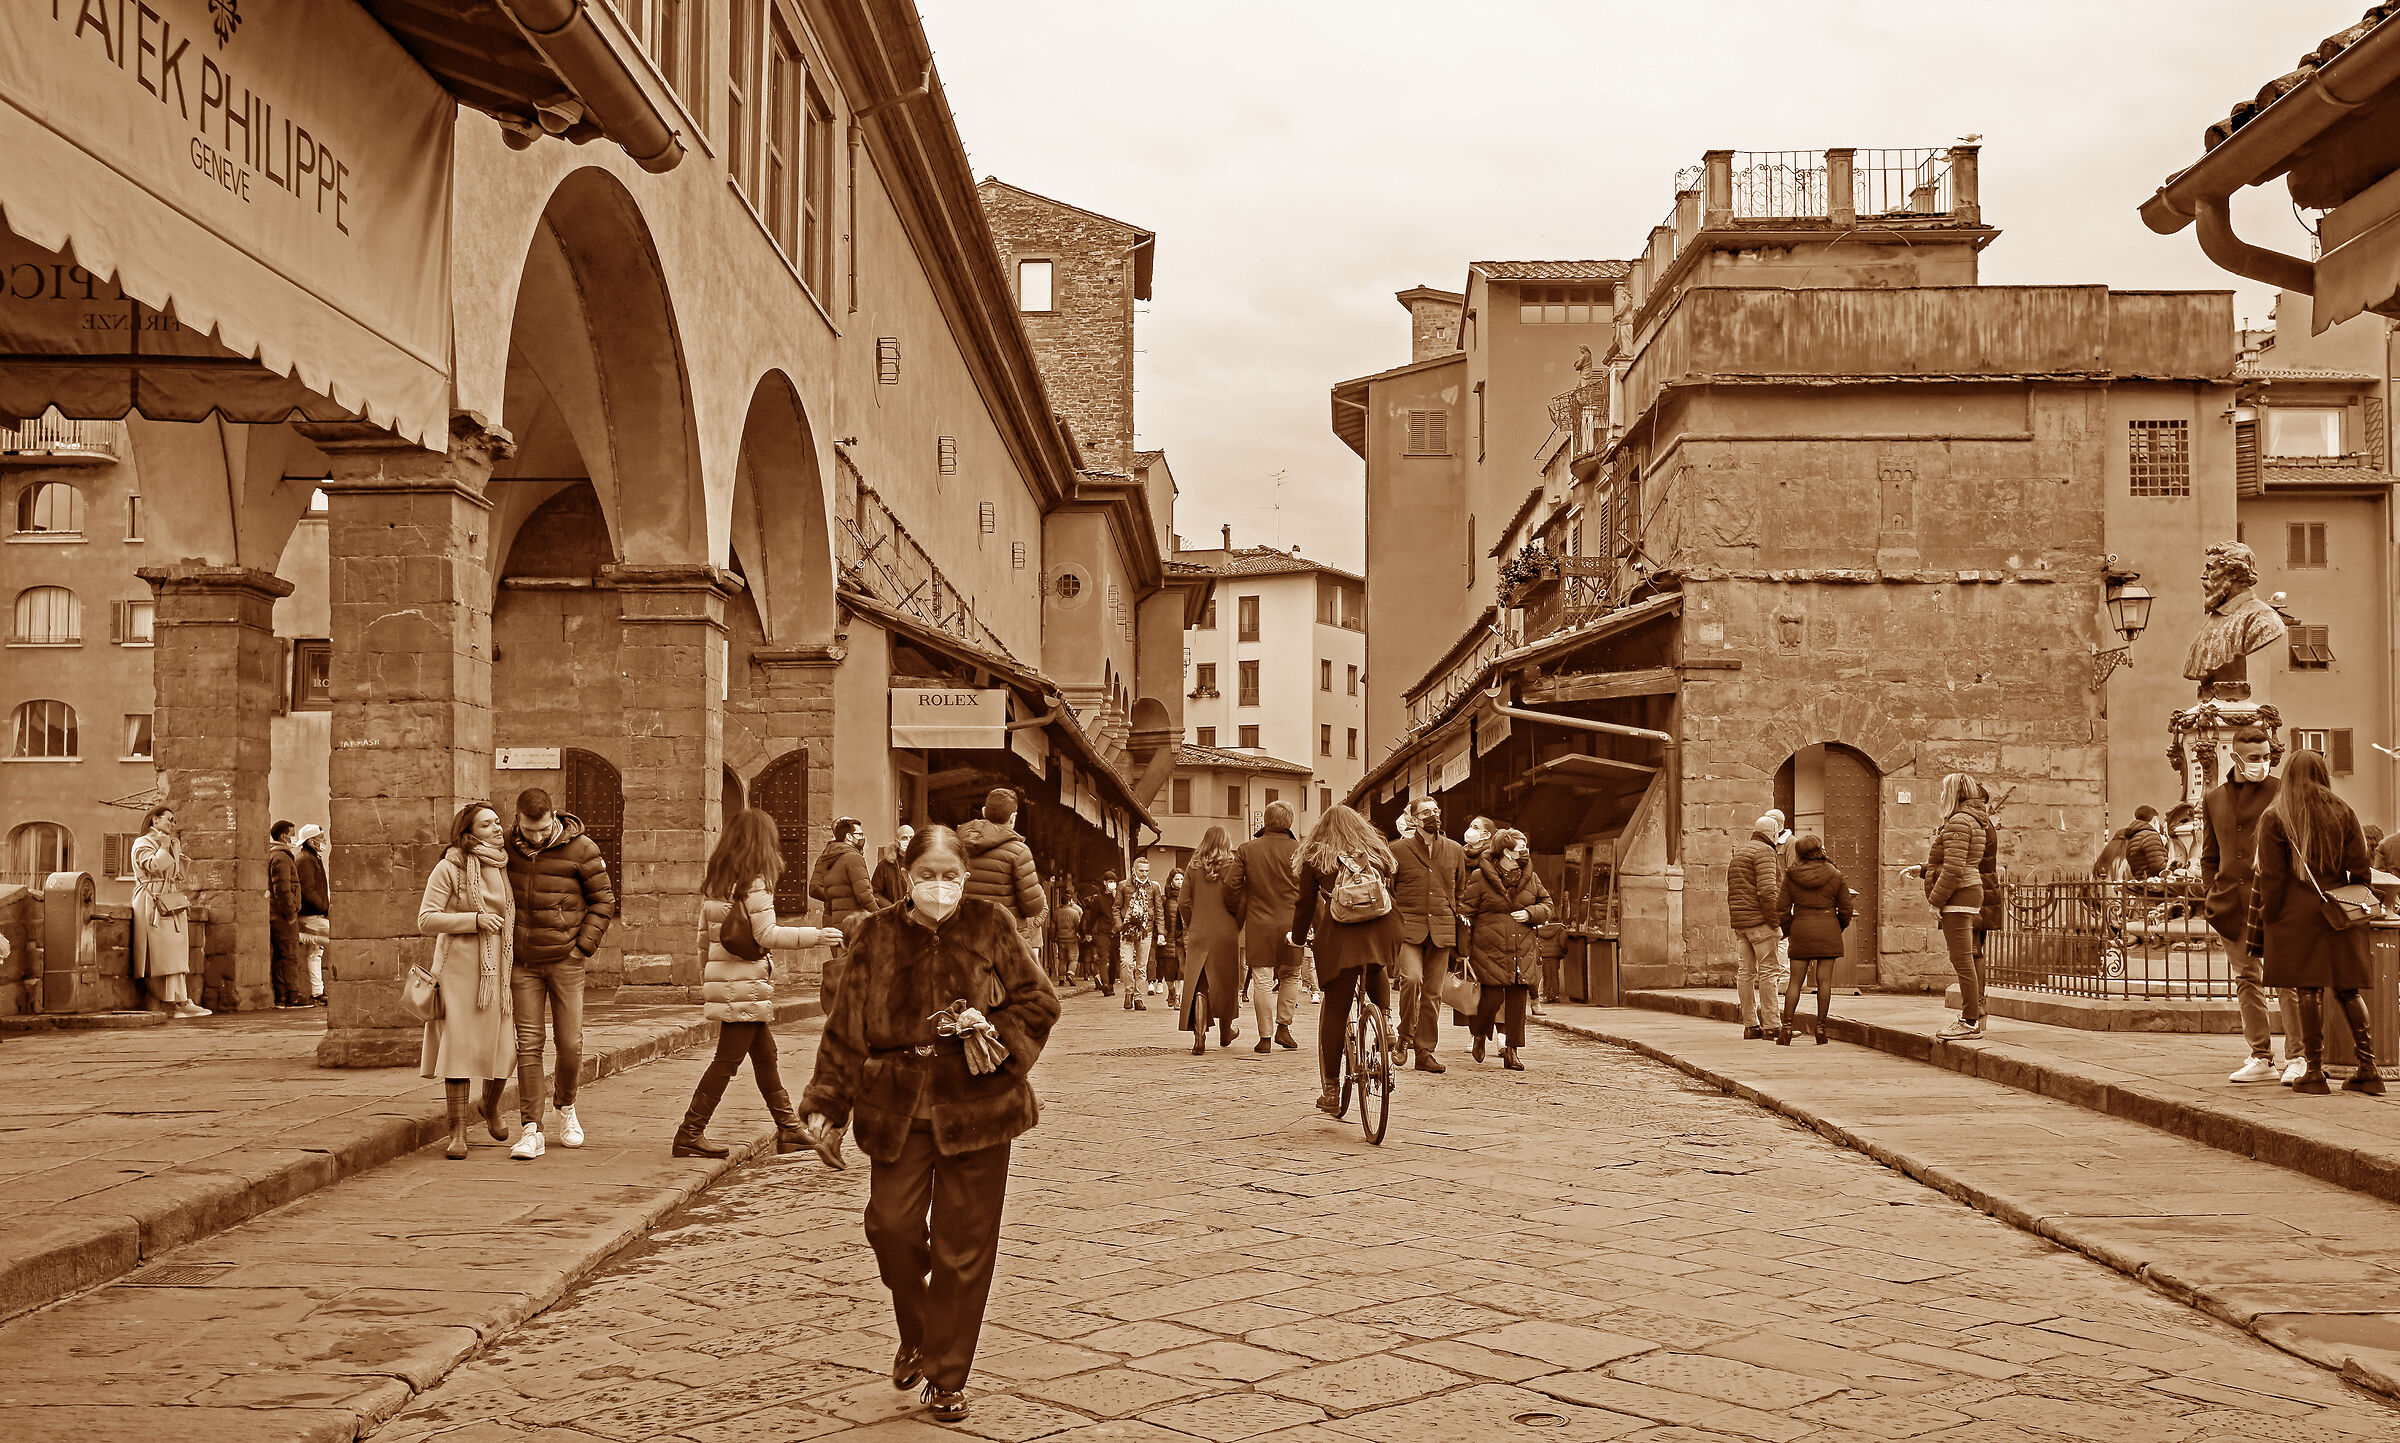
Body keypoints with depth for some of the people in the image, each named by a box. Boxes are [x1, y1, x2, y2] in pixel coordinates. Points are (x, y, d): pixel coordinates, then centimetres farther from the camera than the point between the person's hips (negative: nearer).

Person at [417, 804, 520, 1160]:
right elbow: (426, 920, -8)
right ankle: (458, 1130, 3)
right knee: (459, 1044, -5)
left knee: (504, 1047, 0)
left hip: (499, 968, 4)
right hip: (459, 967, -4)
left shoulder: (506, 867, 12)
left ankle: (491, 1106, 30)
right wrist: (475, 920, -16)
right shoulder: (449, 868, -4)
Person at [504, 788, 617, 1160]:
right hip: (523, 962, 2)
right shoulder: (510, 847, 2)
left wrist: (583, 947, -7)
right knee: (528, 1045, -4)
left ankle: (565, 1106, 28)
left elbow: (604, 900, 0)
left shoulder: (581, 849, -8)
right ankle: (530, 1131, -4)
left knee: (570, 1044, 0)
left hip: (564, 960, -2)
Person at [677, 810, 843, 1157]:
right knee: (726, 1061, -2)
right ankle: (690, 1134, 1)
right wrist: (815, 935, -14)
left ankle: (789, 1129, 19)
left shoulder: (714, 882, 10)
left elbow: (704, 936, 14)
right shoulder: (755, 881, -13)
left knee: (765, 1056, 14)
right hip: (746, 985, -8)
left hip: (721, 979, 8)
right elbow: (768, 934, -18)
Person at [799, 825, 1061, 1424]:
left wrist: (998, 1029, -14)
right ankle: (916, 1336, 22)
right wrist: (827, 1103, 3)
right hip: (897, 1105, 1)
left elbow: (1040, 1000, 4)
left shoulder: (991, 926, 1)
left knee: (964, 1243, 2)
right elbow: (847, 1026, 7)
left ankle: (948, 1376, 17)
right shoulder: (877, 936, 4)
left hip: (975, 1101, -1)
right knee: (892, 1223, -9)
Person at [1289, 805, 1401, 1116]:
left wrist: (1299, 937, 25)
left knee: (1334, 1011, 4)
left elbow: (1306, 902, 11)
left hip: (1340, 938, -2)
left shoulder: (1315, 857, 12)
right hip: (1382, 933, 2)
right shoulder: (1378, 853, 18)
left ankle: (1331, 1091, 5)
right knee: (1376, 973, 37)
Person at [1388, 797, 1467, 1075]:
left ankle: (1425, 1052, 13)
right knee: (1412, 979, -23)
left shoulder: (1455, 851, 12)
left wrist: (1460, 936, 15)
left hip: (1442, 930, 3)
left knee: (1433, 993, 4)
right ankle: (1405, 1036, -3)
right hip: (1408, 927, -3)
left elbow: (1461, 893, 21)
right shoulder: (1398, 850, 3)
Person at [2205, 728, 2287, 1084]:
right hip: (2232, 903, 4)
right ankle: (2261, 1057, 13)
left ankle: (2297, 1056, 1)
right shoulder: (2213, 799, 14)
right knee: (2247, 980, 7)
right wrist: (2210, 894, 10)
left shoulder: (2281, 791, 2)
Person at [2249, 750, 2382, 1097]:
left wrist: (2263, 926, -1)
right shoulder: (2343, 813, 8)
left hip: (2297, 913, -3)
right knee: (2347, 990, 8)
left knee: (2309, 990, -3)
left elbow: (2269, 879, -4)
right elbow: (2360, 870, 5)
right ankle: (2368, 1069, 5)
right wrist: (2357, 912, 13)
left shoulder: (2274, 819, -1)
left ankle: (2314, 1071, -3)